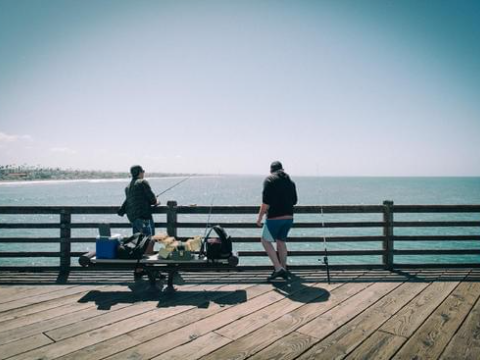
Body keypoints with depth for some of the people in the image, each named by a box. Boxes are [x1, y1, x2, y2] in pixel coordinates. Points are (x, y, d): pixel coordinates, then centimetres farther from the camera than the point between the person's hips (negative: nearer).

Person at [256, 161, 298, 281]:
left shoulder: (269, 180, -6)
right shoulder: (290, 181, 12)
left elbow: (266, 202, -14)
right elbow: (294, 201, 18)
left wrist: (260, 217, -5)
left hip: (274, 217, -6)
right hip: (289, 217, 6)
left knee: (266, 241, 6)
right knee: (281, 241, 19)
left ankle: (278, 268, -3)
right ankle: (283, 269, 26)